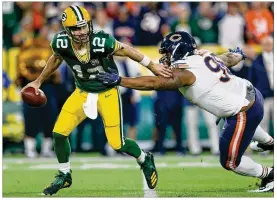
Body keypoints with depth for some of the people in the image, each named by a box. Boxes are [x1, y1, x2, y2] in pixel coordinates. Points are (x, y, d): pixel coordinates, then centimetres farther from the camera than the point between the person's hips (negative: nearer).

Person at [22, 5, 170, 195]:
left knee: (117, 144, -3)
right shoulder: (62, 44, -20)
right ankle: (64, 176, 21)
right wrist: (38, 82, 15)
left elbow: (126, 50, -14)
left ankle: (145, 160, 30)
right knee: (59, 133, -4)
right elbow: (56, 59, 4)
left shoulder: (101, 42, -32)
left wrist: (152, 66, -7)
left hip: (107, 93, -4)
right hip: (83, 93, 4)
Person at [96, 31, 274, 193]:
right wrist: (238, 55, 46)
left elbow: (153, 83, -31)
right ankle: (269, 141, 69)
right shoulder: (204, 56, 3)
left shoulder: (184, 73, -22)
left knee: (230, 162, 6)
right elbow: (231, 58, 22)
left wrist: (119, 81, -31)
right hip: (250, 92, 9)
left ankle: (269, 175, 22)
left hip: (245, 112, -9)